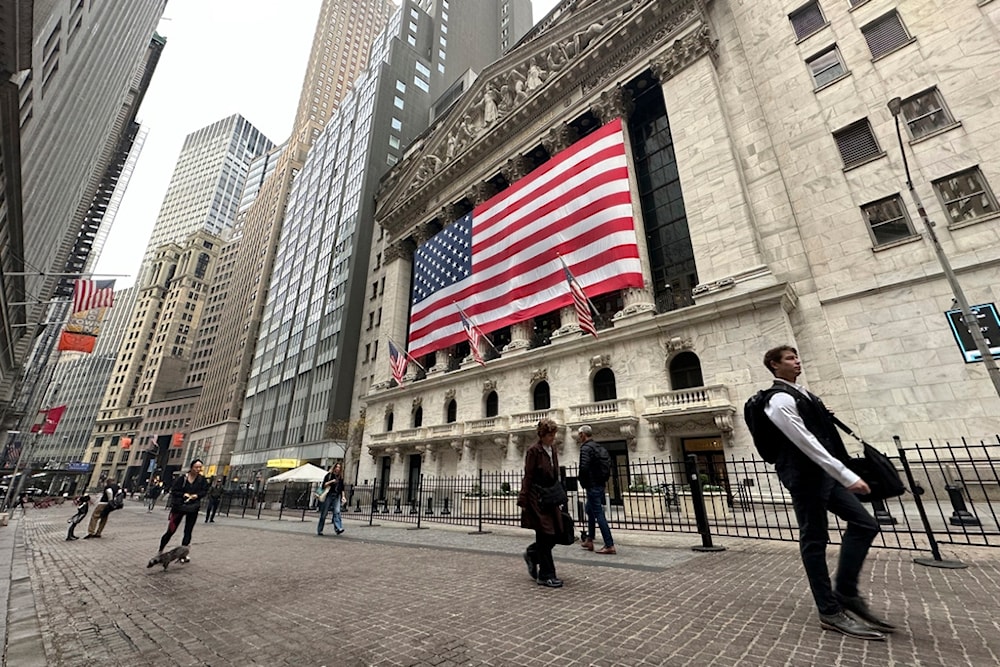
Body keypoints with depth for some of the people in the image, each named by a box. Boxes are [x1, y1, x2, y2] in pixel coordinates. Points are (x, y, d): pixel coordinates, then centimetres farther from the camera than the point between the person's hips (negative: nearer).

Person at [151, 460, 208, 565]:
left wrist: (197, 495, -16)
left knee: (188, 532, 8)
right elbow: (173, 491, -8)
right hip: (179, 507, -2)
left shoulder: (202, 480, -5)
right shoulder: (181, 478, -12)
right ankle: (160, 552, 24)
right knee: (171, 530, 2)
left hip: (193, 508, 2)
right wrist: (184, 494, -23)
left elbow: (204, 491, 3)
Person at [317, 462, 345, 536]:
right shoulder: (329, 475, 1)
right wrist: (331, 481, -16)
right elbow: (323, 485, -4)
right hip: (328, 496, -2)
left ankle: (338, 528, -21)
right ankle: (319, 530, 16)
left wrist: (343, 496, 7)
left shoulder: (341, 477, 12)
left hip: (337, 497, 2)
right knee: (324, 513, 4)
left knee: (337, 511, -13)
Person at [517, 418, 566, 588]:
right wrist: (523, 502, -12)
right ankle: (546, 575, 13)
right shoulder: (533, 451, -12)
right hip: (536, 498, -7)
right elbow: (528, 477, -12)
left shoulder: (553, 450, 10)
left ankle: (532, 554, 32)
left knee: (555, 533, 8)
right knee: (545, 535, -1)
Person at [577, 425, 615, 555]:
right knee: (590, 510, 22)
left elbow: (584, 468, -23)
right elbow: (608, 467, 14)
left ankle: (609, 545, -1)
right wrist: (604, 480, 14)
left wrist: (583, 483, -9)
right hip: (601, 485, 9)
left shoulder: (586, 448, -14)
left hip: (592, 486, -9)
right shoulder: (601, 448, 13)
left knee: (599, 515, -4)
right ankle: (589, 541, 29)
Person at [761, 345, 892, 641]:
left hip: (823, 472, 10)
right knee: (814, 540, 0)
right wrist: (847, 476, -23)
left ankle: (845, 592, 19)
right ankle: (831, 612, 13)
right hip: (804, 476, -10)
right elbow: (806, 442, -24)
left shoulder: (800, 393, 14)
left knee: (864, 524, 10)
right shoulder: (780, 399, -18)